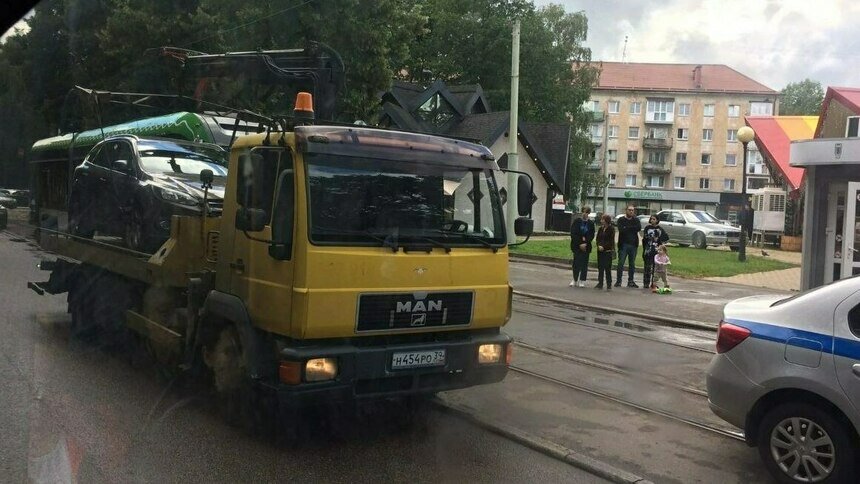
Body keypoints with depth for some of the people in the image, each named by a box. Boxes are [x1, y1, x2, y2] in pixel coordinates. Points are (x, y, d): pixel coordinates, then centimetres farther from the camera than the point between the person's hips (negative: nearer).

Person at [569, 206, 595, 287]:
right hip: (576, 246, -1)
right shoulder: (576, 221, 0)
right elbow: (573, 234, -5)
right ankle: (575, 280, 13)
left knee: (584, 264, 1)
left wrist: (585, 243, -11)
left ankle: (582, 281, 8)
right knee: (576, 263, 1)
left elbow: (592, 235, 2)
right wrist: (580, 244, -12)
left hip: (586, 246, 1)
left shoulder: (591, 223, 4)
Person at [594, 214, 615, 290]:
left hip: (608, 251, -6)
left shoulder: (611, 229, -6)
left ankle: (609, 284, 0)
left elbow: (611, 241, -10)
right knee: (600, 267, 8)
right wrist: (599, 245, -7)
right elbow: (597, 239, 11)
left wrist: (604, 247, -17)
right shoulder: (600, 229, 12)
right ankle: (600, 283, 14)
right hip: (600, 250, 6)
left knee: (607, 268, -5)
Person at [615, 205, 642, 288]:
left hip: (633, 245, 3)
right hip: (623, 244, -3)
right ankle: (618, 281, 0)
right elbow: (621, 230, -16)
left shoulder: (636, 220, 10)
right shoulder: (621, 220, 1)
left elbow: (639, 228, -10)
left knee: (632, 264, 8)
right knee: (621, 263, -5)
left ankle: (630, 281, 14)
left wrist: (627, 228, -12)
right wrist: (632, 228, -11)